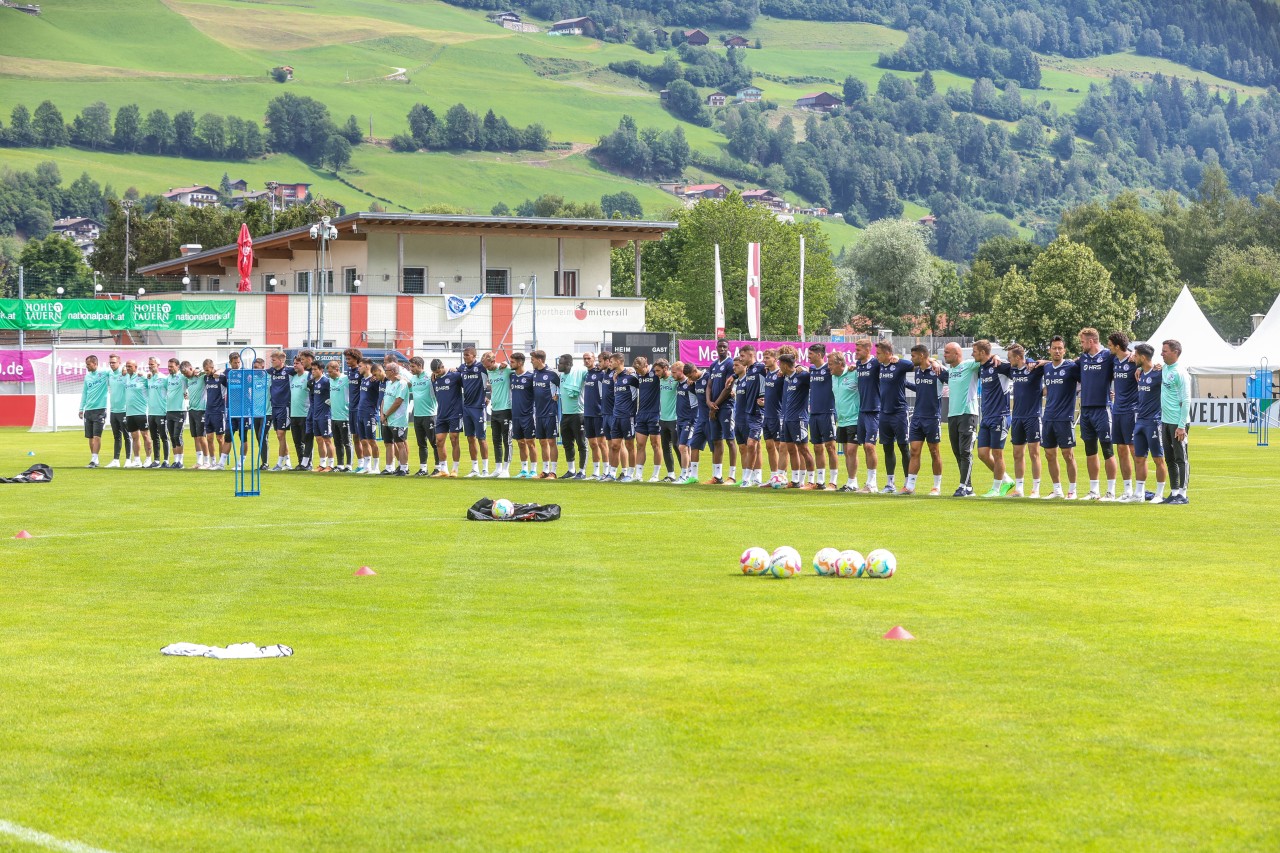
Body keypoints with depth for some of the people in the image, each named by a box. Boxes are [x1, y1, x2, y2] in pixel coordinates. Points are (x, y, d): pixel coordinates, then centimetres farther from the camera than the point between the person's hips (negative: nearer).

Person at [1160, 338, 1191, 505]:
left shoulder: (1180, 372, -13)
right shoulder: (1164, 369, 11)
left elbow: (1186, 401, -15)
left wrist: (1181, 426, -18)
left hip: (1177, 422, -9)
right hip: (1165, 421, 9)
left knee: (1181, 458, -4)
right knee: (1169, 459, 12)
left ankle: (1182, 494, -1)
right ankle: (1174, 492, 18)